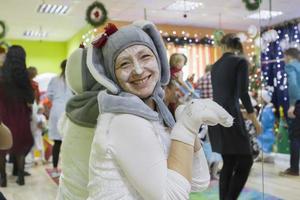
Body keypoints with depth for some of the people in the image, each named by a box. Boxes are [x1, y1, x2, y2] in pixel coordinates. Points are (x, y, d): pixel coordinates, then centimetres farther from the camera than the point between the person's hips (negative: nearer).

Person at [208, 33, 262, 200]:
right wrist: (253, 117, -7)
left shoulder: (215, 65, 14)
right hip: (230, 114, -7)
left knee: (228, 163, 12)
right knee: (245, 161, 2)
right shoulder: (241, 61, -3)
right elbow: (243, 92, -12)